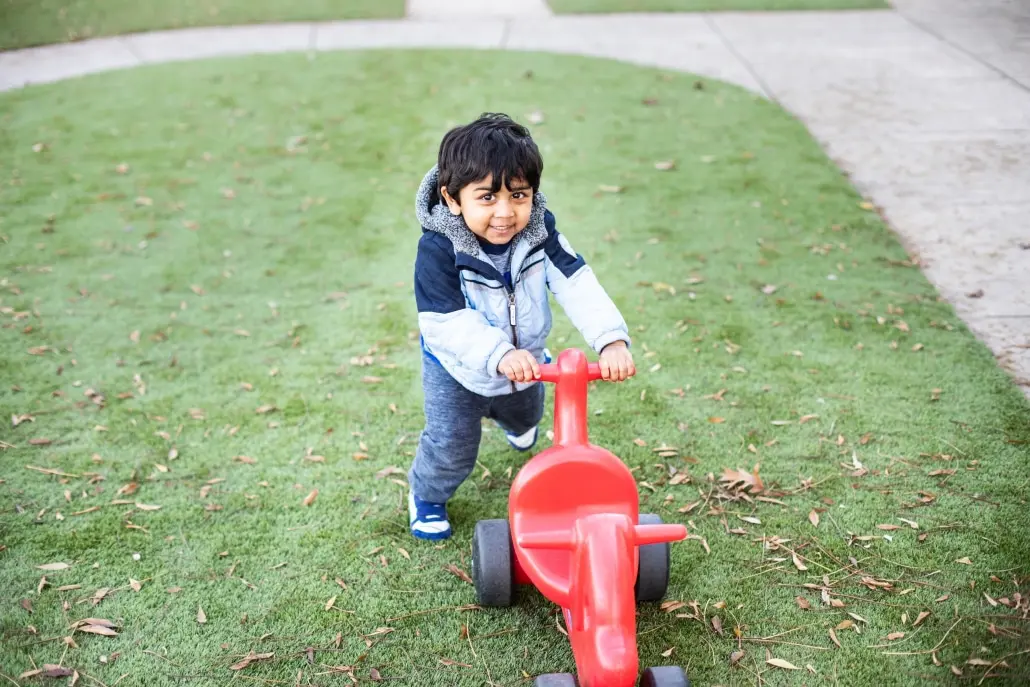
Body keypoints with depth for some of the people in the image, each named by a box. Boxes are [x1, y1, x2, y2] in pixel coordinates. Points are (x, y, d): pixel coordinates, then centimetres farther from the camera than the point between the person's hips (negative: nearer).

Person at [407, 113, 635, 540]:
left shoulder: (539, 233, -24)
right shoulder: (439, 250, -35)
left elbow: (578, 286, -30)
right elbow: (446, 323, -37)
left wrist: (611, 339, -44)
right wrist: (500, 354, -51)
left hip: (526, 359, 5)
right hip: (459, 370, -5)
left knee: (526, 416, 33)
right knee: (452, 447, 1)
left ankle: (514, 421, 72)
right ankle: (426, 495, 35)